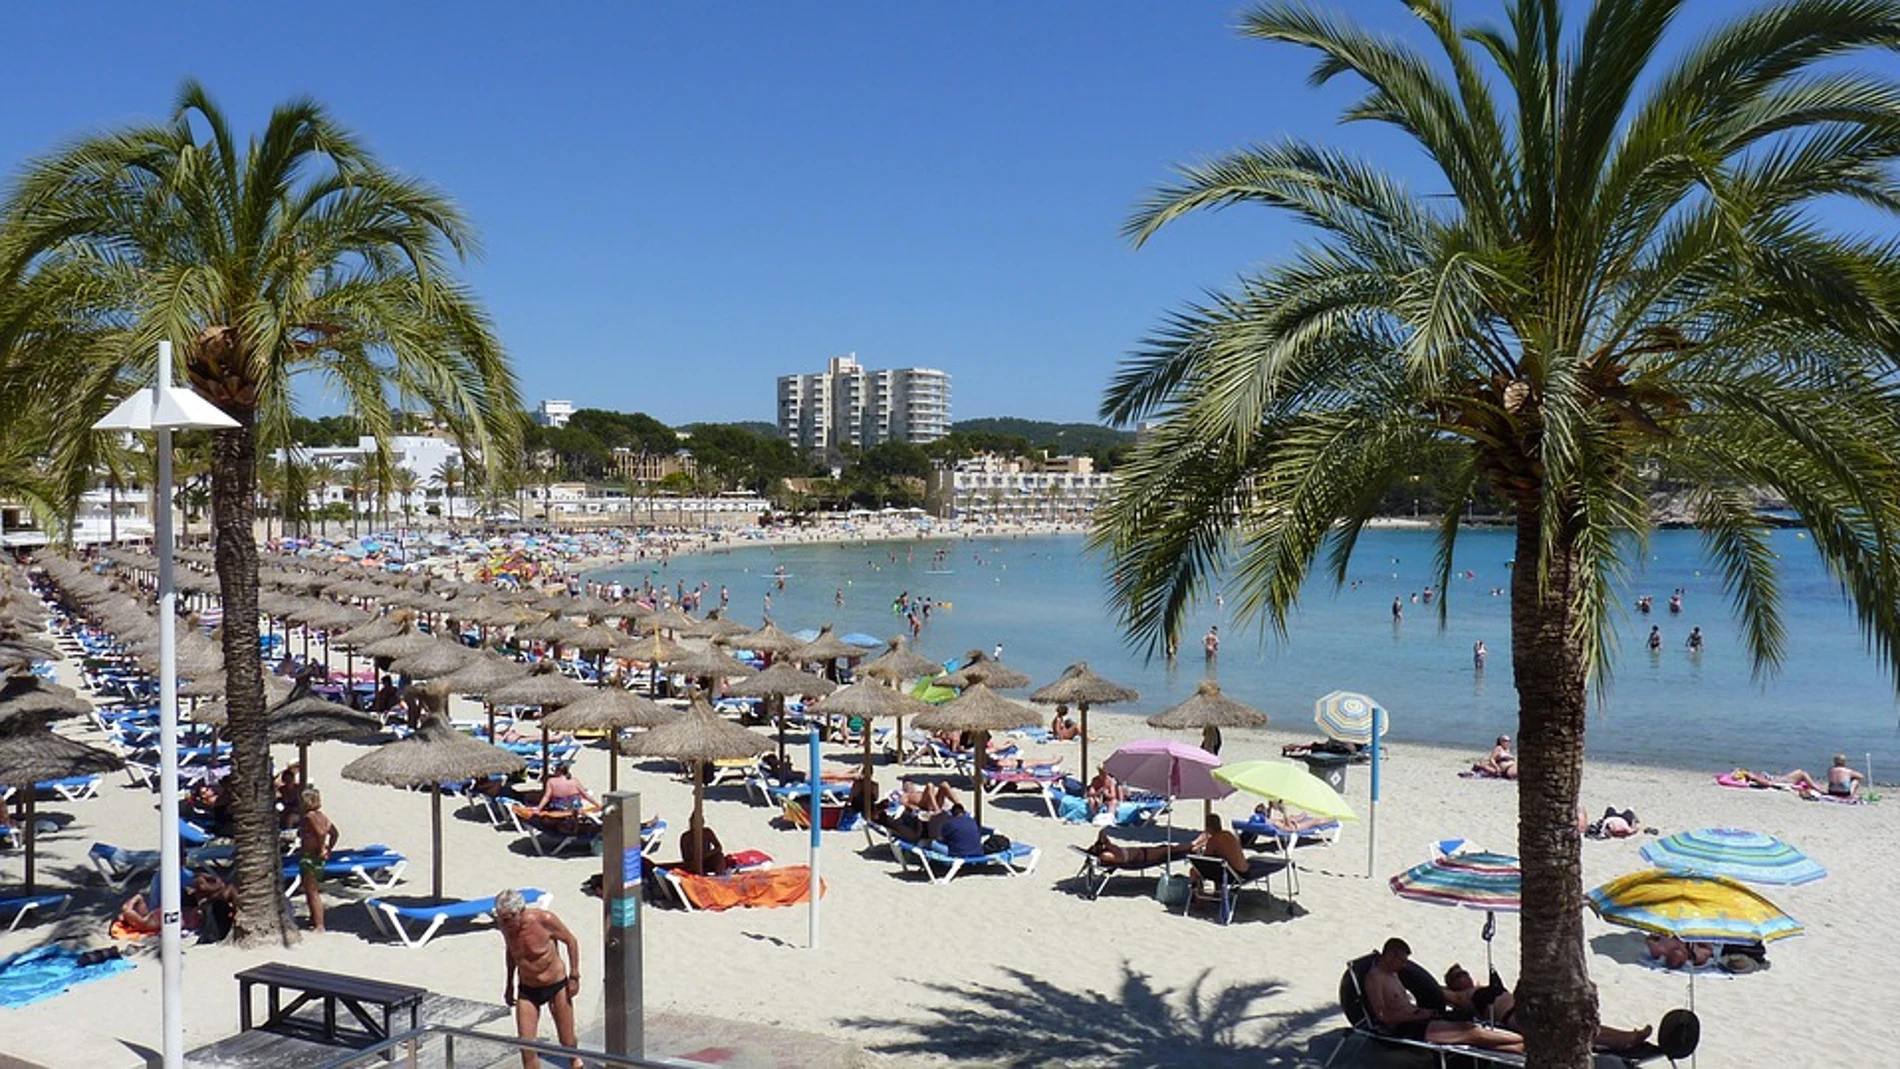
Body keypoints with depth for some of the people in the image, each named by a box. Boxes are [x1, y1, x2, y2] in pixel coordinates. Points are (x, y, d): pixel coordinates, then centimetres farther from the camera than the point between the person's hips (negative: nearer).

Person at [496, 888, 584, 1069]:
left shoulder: (544, 919, -25)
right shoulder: (505, 927, -13)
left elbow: (571, 941, -9)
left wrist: (574, 976, -9)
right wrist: (509, 985, 14)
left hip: (557, 986, -3)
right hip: (527, 991, 3)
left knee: (567, 1043, 10)